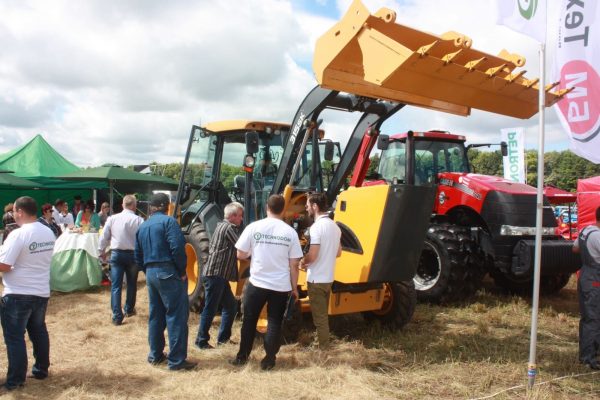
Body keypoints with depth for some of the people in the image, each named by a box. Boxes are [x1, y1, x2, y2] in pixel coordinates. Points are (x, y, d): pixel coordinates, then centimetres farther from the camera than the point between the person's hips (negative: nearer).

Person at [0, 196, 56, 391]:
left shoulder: (18, 234, -20)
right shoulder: (49, 233, 3)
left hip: (18, 294, -7)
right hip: (41, 291, 7)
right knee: (39, 331, 20)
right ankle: (41, 369, 30)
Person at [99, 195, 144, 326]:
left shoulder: (112, 218, -2)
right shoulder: (138, 220, -11)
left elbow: (104, 237, 5)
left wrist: (101, 252, 20)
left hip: (116, 254, 1)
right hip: (132, 254, -1)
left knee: (115, 285, 4)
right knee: (131, 283, 19)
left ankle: (117, 316, -1)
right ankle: (129, 309, 34)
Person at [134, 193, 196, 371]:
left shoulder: (142, 226, 14)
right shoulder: (168, 221, -9)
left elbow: (138, 256, 17)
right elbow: (177, 248, -19)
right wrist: (182, 271, -10)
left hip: (150, 273, 8)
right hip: (168, 273, -8)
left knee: (156, 315, 18)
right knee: (176, 316, -3)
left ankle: (155, 355, 27)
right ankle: (176, 360, -1)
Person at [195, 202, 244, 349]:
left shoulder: (223, 226, 18)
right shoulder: (228, 228, -13)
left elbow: (234, 249, 21)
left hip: (218, 274, 10)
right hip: (214, 274, -10)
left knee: (230, 305, 15)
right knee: (210, 308, -2)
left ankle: (223, 337, 22)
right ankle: (201, 341, 8)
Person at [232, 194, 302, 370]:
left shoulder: (254, 227, -7)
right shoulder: (290, 232, -5)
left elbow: (241, 255, -1)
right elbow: (294, 265, -2)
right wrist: (294, 288, 9)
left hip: (257, 283, 0)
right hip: (281, 286, 0)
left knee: (249, 320, 16)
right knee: (275, 323, 12)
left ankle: (242, 356, 25)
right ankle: (269, 360, 15)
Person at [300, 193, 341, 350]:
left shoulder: (317, 227, -20)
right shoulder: (334, 226, 8)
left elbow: (312, 256, -25)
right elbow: (338, 252, 17)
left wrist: (302, 262, -5)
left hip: (316, 279, -9)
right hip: (328, 278, 9)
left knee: (320, 317, 2)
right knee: (323, 315, 20)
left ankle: (324, 350, 10)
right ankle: (324, 345, 30)